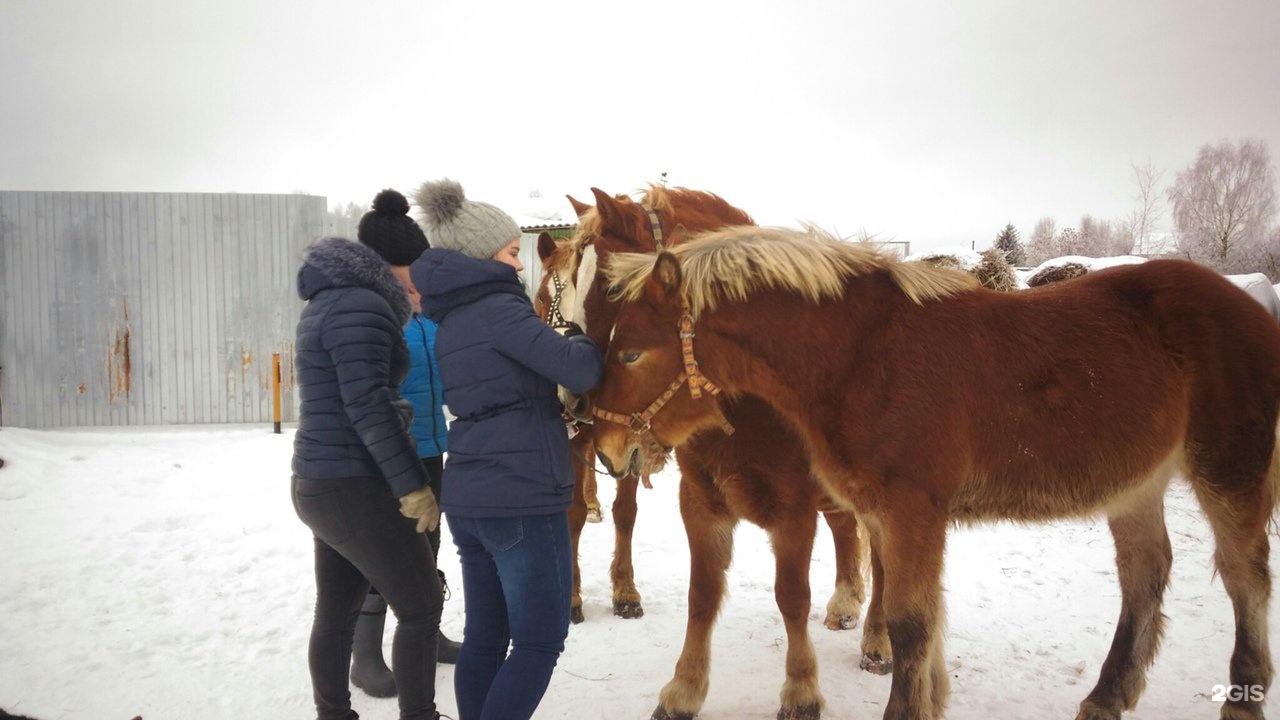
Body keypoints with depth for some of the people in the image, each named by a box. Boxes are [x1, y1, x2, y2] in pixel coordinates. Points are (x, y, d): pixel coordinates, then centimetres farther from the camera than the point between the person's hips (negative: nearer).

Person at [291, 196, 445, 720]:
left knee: (336, 613, 15)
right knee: (421, 606, 3)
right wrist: (411, 483, -22)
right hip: (355, 489, -9)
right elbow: (367, 403, -23)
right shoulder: (359, 306, -17)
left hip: (321, 483, 9)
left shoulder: (328, 302, 14)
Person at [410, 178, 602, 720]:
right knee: (541, 639, 2)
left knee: (484, 638, 14)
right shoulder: (499, 308, -13)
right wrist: (587, 342, 3)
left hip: (467, 497, 9)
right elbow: (578, 371, -17)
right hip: (522, 496, -9)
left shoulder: (450, 319, 15)